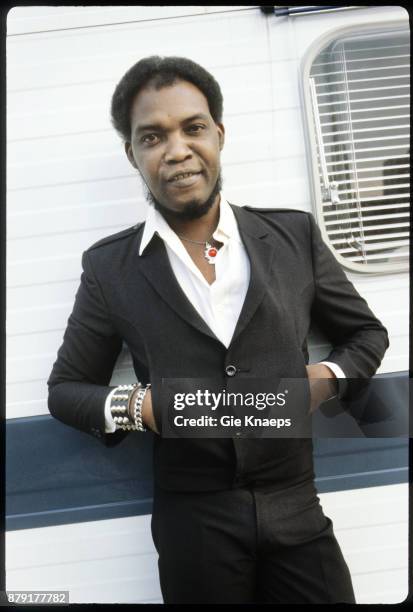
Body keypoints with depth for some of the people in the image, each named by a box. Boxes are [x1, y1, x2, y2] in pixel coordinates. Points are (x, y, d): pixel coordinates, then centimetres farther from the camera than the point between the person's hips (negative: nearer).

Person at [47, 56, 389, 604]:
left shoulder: (295, 234, -1)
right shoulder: (108, 266, -3)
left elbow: (367, 332, 11)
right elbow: (65, 387, 5)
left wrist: (329, 378, -9)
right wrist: (134, 407, -14)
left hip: (296, 510, 1)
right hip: (193, 522, 0)